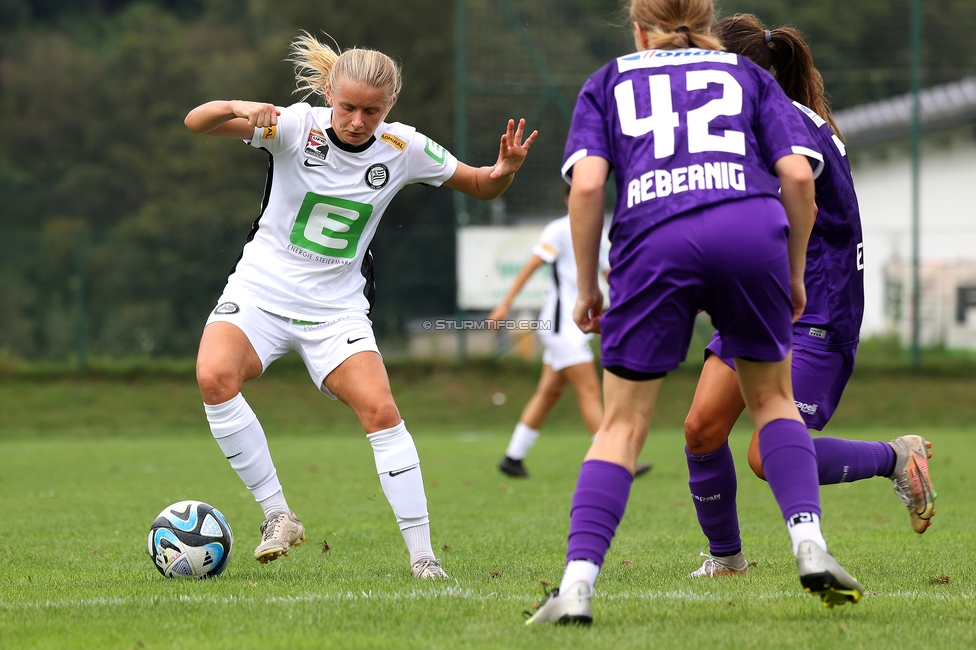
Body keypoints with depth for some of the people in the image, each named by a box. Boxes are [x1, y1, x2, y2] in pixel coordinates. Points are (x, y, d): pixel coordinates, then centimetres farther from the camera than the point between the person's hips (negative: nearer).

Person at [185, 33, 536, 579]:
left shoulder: (403, 149, -7)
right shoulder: (297, 126, -14)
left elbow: (480, 187, 7)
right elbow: (195, 124, -21)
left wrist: (504, 171, -17)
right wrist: (235, 108, -43)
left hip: (336, 308, 1)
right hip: (260, 292, -1)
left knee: (380, 411, -18)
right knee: (214, 375, -28)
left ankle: (422, 556, -8)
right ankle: (278, 516, -16)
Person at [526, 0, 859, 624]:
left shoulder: (608, 82, 24)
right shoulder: (749, 75, 26)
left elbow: (587, 185, 7)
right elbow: (798, 176, 11)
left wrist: (587, 287, 14)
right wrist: (795, 274, 21)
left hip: (654, 241, -1)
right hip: (753, 229, 1)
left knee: (623, 425, 8)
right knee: (773, 397, 21)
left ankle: (577, 584, -5)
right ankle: (810, 545, 4)